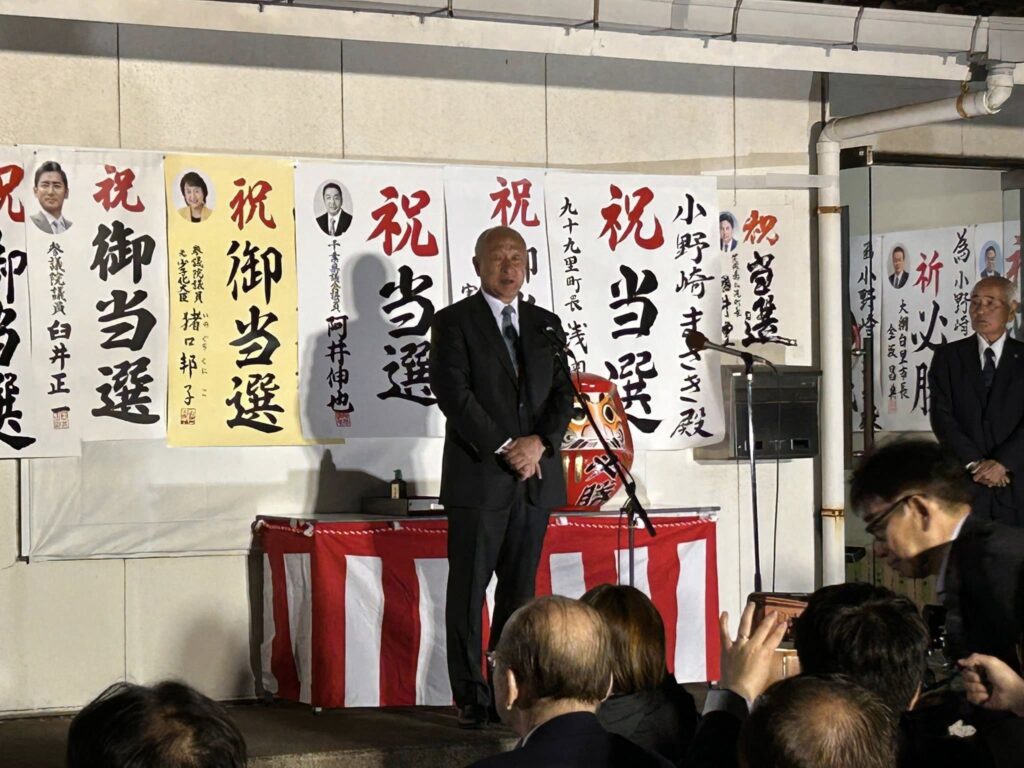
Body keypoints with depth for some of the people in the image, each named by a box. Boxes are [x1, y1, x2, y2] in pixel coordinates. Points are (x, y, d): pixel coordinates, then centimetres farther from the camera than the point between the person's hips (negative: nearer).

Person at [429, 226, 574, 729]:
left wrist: (539, 442, -9)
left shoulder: (545, 325, 14)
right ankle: (470, 698, 2)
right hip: (478, 477, -4)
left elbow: (563, 394, 9)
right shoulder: (454, 322, 0)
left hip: (535, 476, 4)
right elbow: (454, 394, -9)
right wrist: (504, 449, -14)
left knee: (520, 590, 6)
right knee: (468, 590, -2)